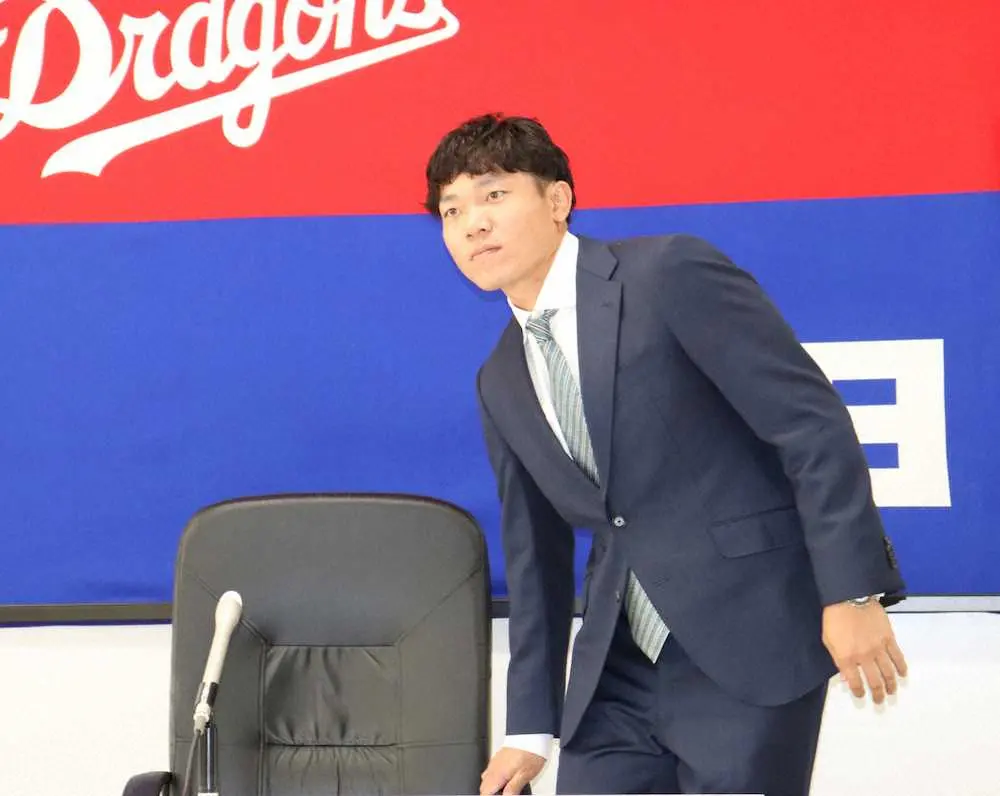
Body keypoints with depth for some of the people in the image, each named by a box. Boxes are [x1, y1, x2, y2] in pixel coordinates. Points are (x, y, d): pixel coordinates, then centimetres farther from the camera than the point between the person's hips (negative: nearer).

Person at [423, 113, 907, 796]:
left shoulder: (674, 275, -9)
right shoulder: (502, 383, 12)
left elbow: (814, 425, -13)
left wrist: (853, 592, -18)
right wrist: (531, 726, 16)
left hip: (751, 646, -6)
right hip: (618, 667, 6)